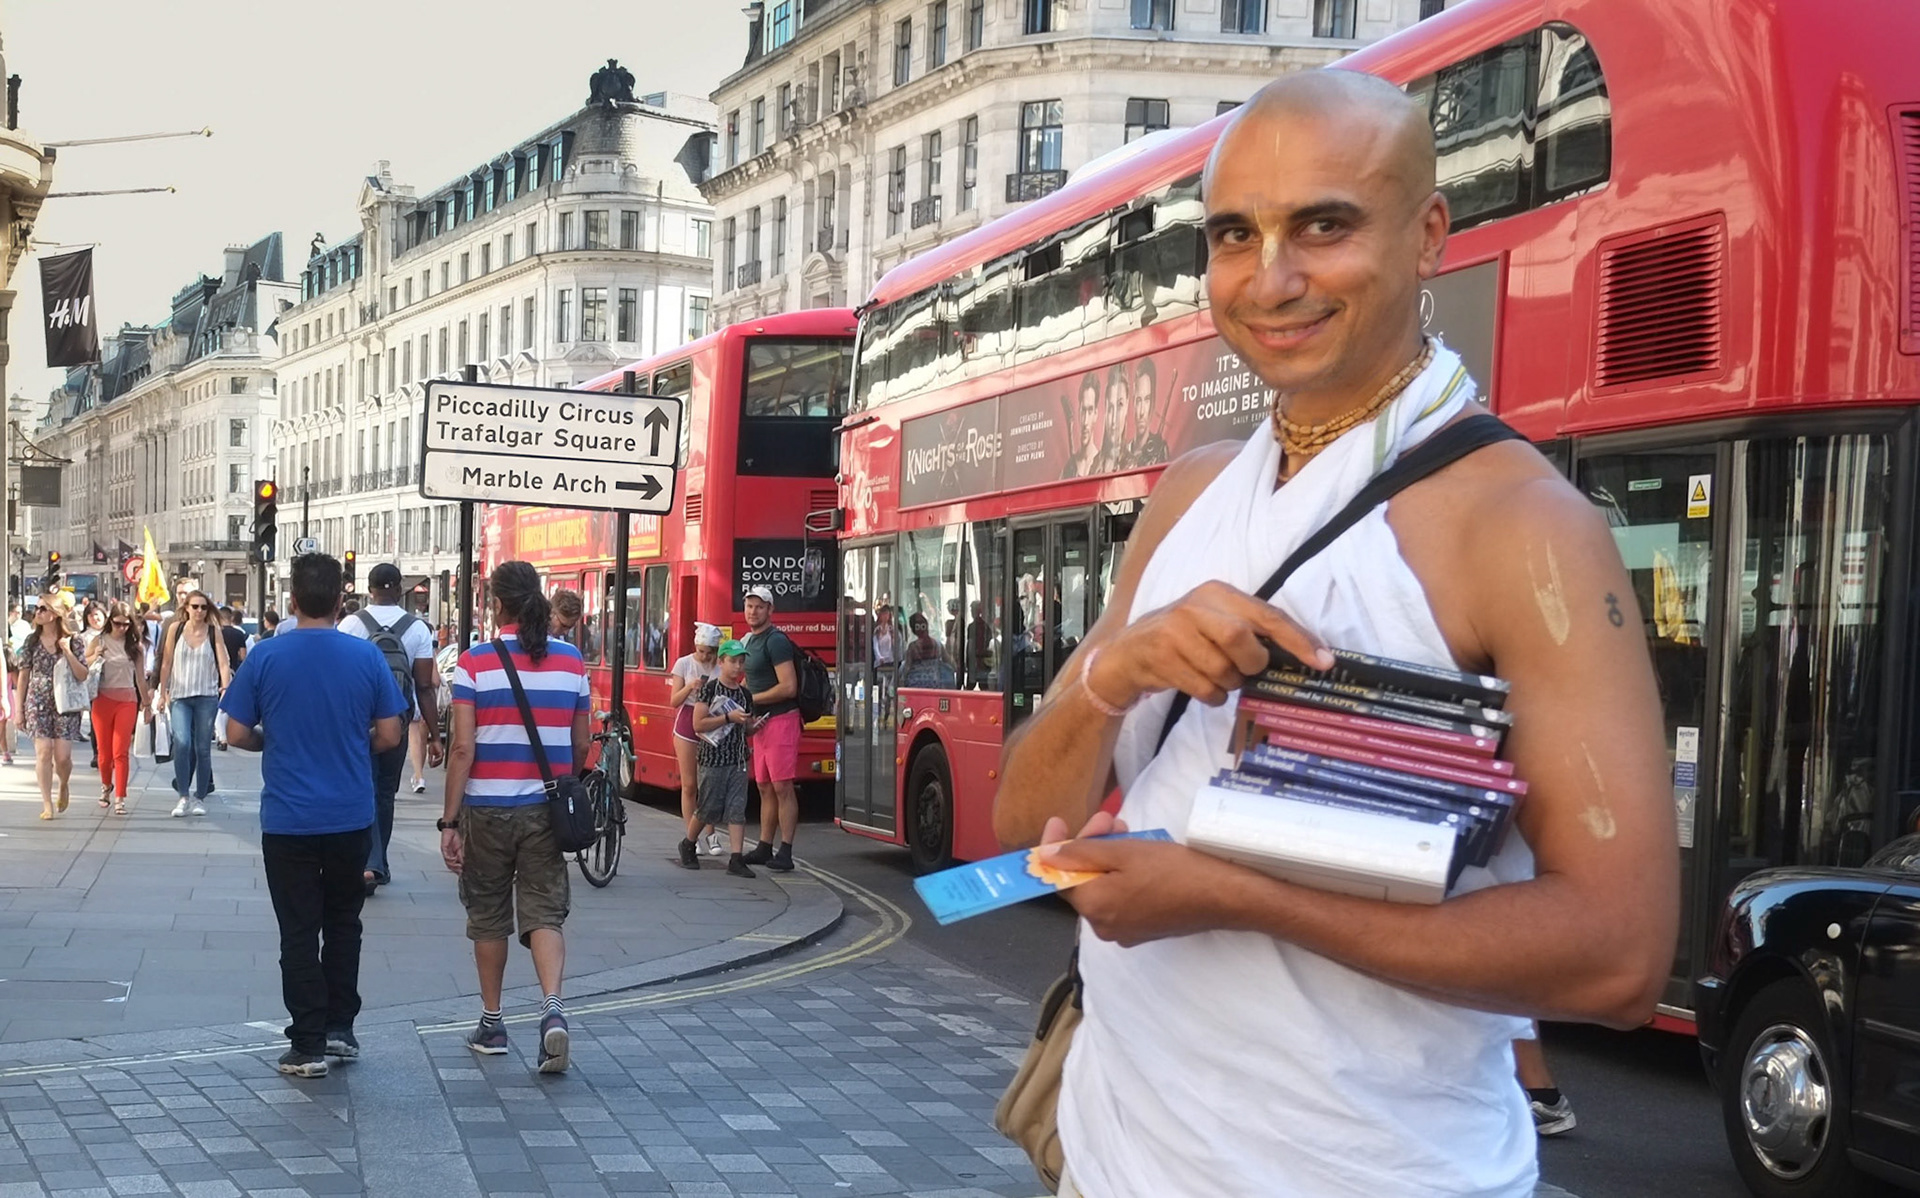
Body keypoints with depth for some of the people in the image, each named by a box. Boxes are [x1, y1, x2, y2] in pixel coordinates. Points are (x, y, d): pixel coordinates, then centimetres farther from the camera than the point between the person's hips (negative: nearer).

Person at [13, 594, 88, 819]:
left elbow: (83, 676, -4)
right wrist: (18, 709, 5)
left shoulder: (73, 641, -1)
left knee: (62, 756, -4)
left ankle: (64, 786, 29)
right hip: (37, 703, 1)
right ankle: (47, 805, 0)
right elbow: (23, 676, 7)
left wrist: (68, 652, -16)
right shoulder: (31, 642, 5)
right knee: (43, 753, -7)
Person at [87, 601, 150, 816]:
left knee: (121, 752, -8)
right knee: (104, 750, 8)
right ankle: (106, 786, 34)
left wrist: (146, 702, 15)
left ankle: (120, 798, -7)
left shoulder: (134, 646, 6)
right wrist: (96, 655, -18)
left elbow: (140, 676, 12)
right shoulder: (99, 642, 3)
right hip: (104, 699, 0)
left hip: (127, 701, 0)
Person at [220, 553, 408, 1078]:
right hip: (352, 817, 1)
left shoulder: (266, 657, -7)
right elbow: (389, 736, -2)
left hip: (288, 820, -1)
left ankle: (308, 1046, 5)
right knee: (343, 924, 18)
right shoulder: (366, 656, -5)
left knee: (299, 933, 4)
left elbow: (238, 733, -4)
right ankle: (339, 1028, 21)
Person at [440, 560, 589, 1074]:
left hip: (487, 808, -2)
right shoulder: (571, 661, 2)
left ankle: (492, 1024, 23)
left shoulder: (475, 662, -8)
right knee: (545, 913, 3)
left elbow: (463, 747, -12)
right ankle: (553, 1008, -19)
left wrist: (449, 820, -7)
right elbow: (582, 744, 7)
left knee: (488, 917, 13)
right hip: (547, 808, 2)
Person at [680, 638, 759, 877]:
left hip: (738, 758, 5)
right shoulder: (709, 689, -6)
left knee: (737, 809, -2)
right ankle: (688, 846, 27)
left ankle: (736, 858, -4)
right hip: (713, 757, -5)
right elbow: (698, 724, -13)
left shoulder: (745, 694, 11)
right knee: (708, 808, 4)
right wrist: (728, 717, -19)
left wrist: (754, 725, -1)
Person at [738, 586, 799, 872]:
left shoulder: (775, 641, -13)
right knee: (764, 787, 13)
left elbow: (788, 687, -20)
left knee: (782, 787, -9)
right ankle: (765, 848, 19)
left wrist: (752, 700, -13)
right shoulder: (748, 641, 16)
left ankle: (785, 851, -9)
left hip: (781, 720, -10)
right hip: (761, 722, 10)